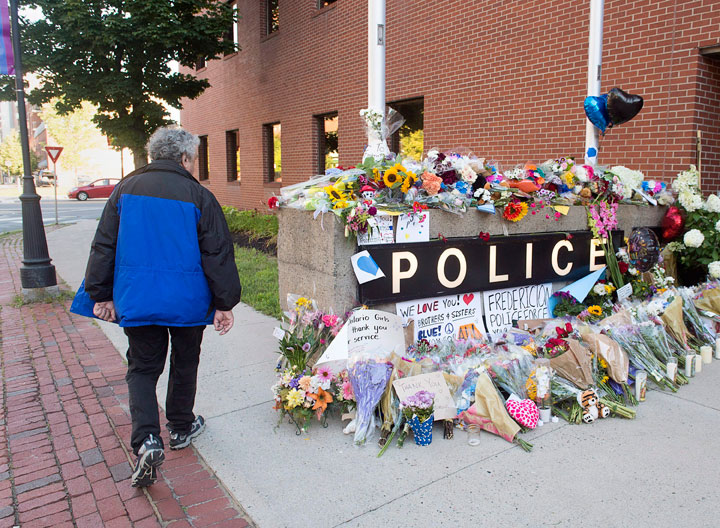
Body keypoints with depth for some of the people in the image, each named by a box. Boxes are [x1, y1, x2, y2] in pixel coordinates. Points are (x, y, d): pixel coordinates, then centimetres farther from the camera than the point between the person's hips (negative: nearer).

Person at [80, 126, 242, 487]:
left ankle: (146, 440, -5)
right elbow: (218, 255, -9)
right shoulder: (199, 197, -9)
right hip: (187, 301, -2)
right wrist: (224, 303, -2)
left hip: (135, 299, 2)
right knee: (184, 364, 18)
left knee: (142, 367, 12)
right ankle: (181, 428, 33)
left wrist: (101, 295, 10)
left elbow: (103, 247, 4)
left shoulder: (125, 190, 2)